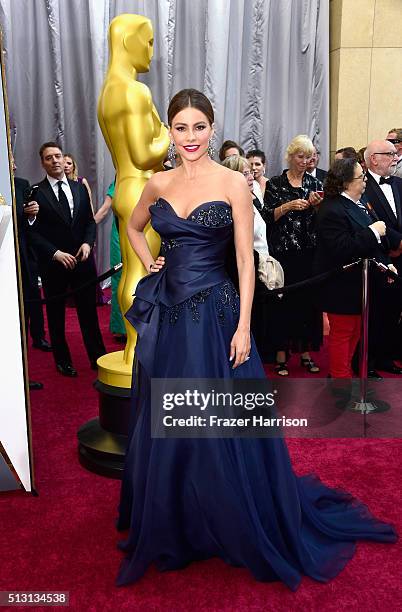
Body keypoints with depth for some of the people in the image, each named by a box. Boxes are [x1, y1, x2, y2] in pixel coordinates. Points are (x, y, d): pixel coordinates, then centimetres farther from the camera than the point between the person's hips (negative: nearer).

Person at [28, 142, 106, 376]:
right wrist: (55, 253, -16)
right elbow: (33, 232, -7)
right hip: (53, 262, -3)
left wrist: (87, 243, -6)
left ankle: (98, 357, 20)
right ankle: (63, 361, 24)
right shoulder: (36, 192, -4)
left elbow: (90, 220, 11)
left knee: (89, 310, 8)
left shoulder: (79, 188, 9)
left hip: (82, 258, 3)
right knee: (56, 314, 9)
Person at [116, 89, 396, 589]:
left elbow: (246, 258, -7)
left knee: (223, 427, 3)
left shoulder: (233, 183, -4)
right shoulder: (158, 184, 7)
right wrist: (150, 265, 10)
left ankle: (241, 531, 28)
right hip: (167, 315, 4)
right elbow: (133, 227, 26)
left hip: (215, 313, -4)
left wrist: (243, 326, -13)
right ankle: (172, 527, 37)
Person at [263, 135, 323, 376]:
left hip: (310, 251, 3)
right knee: (283, 301, -2)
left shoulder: (315, 183, 11)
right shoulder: (275, 184, 3)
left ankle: (306, 352, 17)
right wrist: (288, 206, -16)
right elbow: (268, 216, -3)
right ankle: (281, 354, 9)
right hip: (283, 252, -3)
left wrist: (315, 205, -9)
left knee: (309, 300, 5)